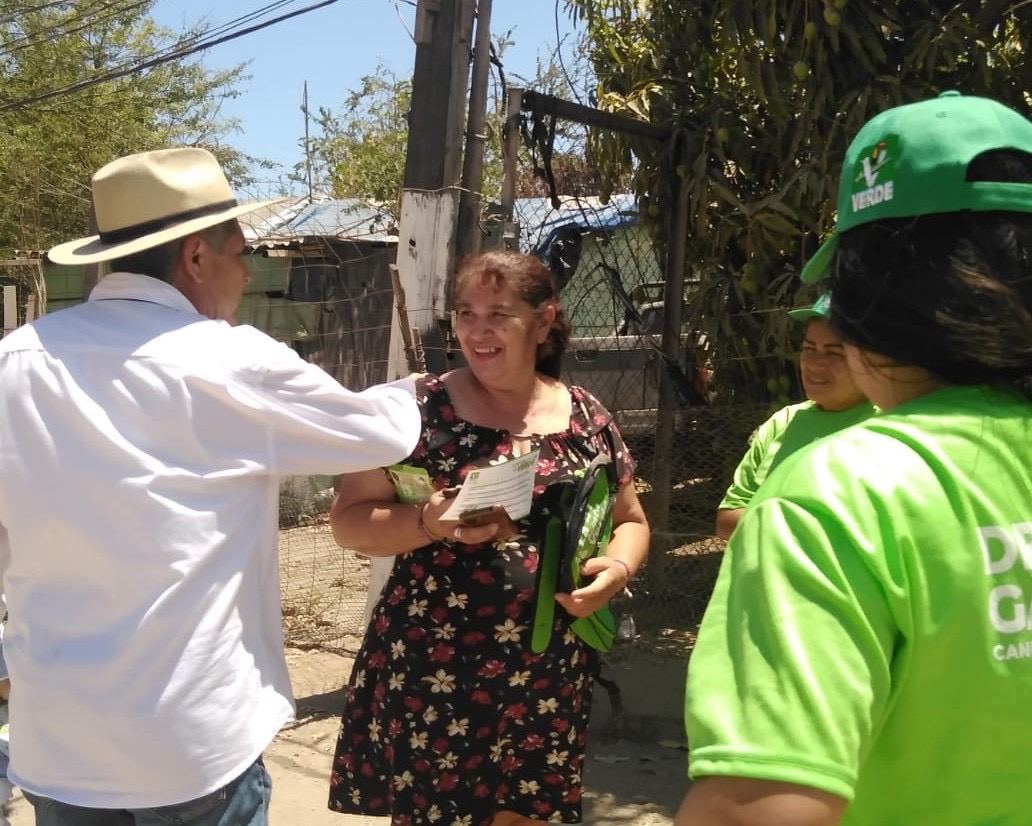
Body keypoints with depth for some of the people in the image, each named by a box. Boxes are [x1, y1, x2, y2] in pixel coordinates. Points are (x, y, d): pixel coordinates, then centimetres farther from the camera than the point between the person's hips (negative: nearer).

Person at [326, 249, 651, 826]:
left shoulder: (588, 419, 3)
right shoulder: (420, 410, -6)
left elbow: (631, 521, 14)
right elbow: (349, 519, -4)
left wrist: (617, 567, -7)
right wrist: (428, 523, -22)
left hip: (547, 681, 3)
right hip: (431, 674, -2)